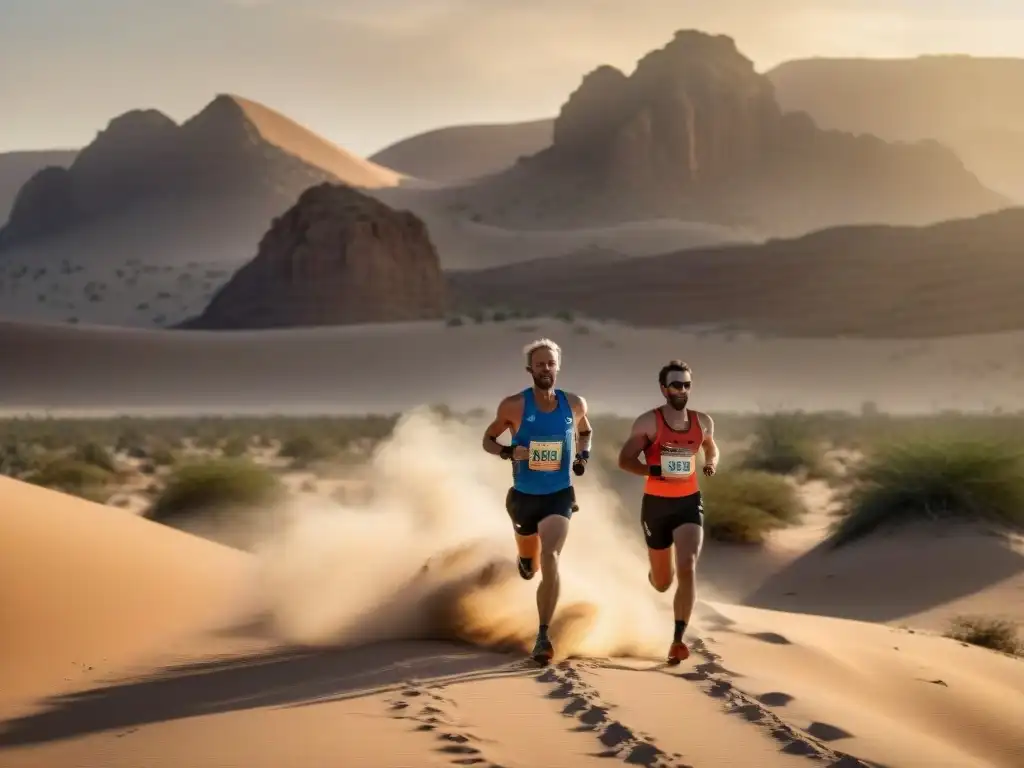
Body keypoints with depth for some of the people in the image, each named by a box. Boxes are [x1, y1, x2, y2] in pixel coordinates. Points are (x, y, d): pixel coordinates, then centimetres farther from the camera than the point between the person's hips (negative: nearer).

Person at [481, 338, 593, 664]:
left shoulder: (575, 404, -3)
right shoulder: (514, 405, -10)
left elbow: (585, 432, 19)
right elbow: (488, 439, 0)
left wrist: (583, 455, -1)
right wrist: (508, 452, -20)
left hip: (560, 495, -1)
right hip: (524, 496, 1)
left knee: (549, 559, -22)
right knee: (529, 567, 18)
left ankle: (544, 635, -14)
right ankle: (526, 560, 60)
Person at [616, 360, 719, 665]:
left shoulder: (703, 422, 3)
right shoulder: (648, 422, -9)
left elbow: (711, 449, 23)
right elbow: (624, 460, -13)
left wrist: (711, 464, -1)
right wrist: (654, 470, -30)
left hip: (689, 503, 2)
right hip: (656, 504, -2)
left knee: (688, 568, -20)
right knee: (662, 582, 11)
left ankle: (677, 642, -19)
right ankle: (656, 574, 53)